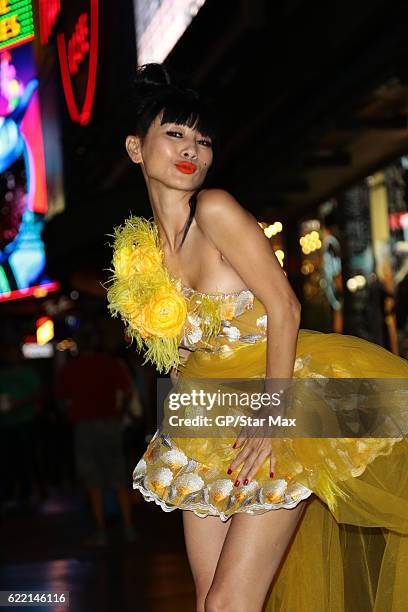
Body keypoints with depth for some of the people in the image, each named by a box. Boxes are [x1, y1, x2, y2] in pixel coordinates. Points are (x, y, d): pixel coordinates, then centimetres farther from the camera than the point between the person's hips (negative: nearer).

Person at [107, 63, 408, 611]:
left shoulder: (215, 209, -13)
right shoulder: (138, 248, 6)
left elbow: (284, 308, -17)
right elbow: (179, 351, 12)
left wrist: (270, 416, -20)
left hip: (274, 420, -6)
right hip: (209, 435, 6)